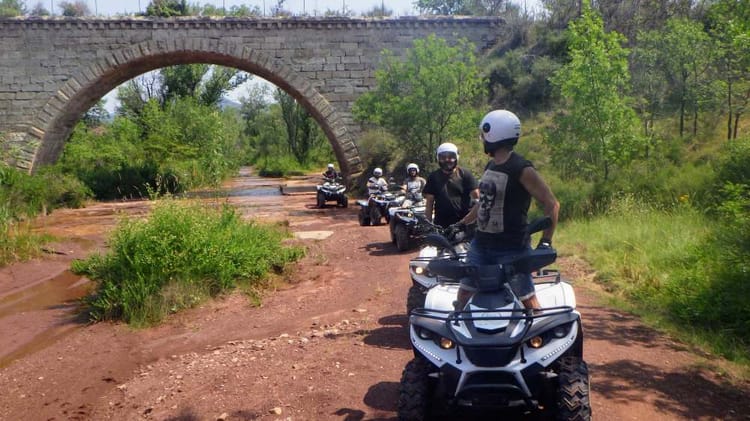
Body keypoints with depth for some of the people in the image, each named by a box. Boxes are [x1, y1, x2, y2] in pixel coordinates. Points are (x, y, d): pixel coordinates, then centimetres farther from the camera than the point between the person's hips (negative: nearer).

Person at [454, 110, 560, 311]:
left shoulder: (522, 169, -14)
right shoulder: (491, 166, 11)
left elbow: (551, 204, -15)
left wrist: (545, 242, -20)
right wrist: (461, 224, 25)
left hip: (511, 249, -8)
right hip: (481, 244, 8)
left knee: (528, 301, -1)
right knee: (464, 294, 11)